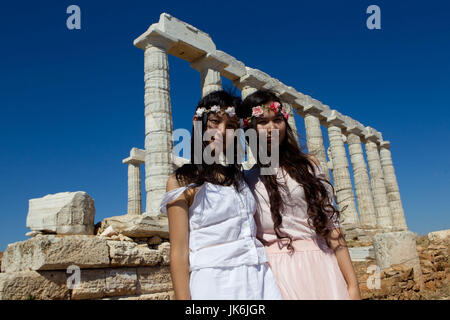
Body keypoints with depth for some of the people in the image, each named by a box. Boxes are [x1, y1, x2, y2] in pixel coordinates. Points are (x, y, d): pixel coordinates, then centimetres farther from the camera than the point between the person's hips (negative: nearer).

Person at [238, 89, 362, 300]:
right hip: (274, 274, -1)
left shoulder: (308, 164, 8)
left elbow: (331, 226, 3)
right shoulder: (245, 180, 5)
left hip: (320, 269, 1)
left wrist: (353, 286, -2)